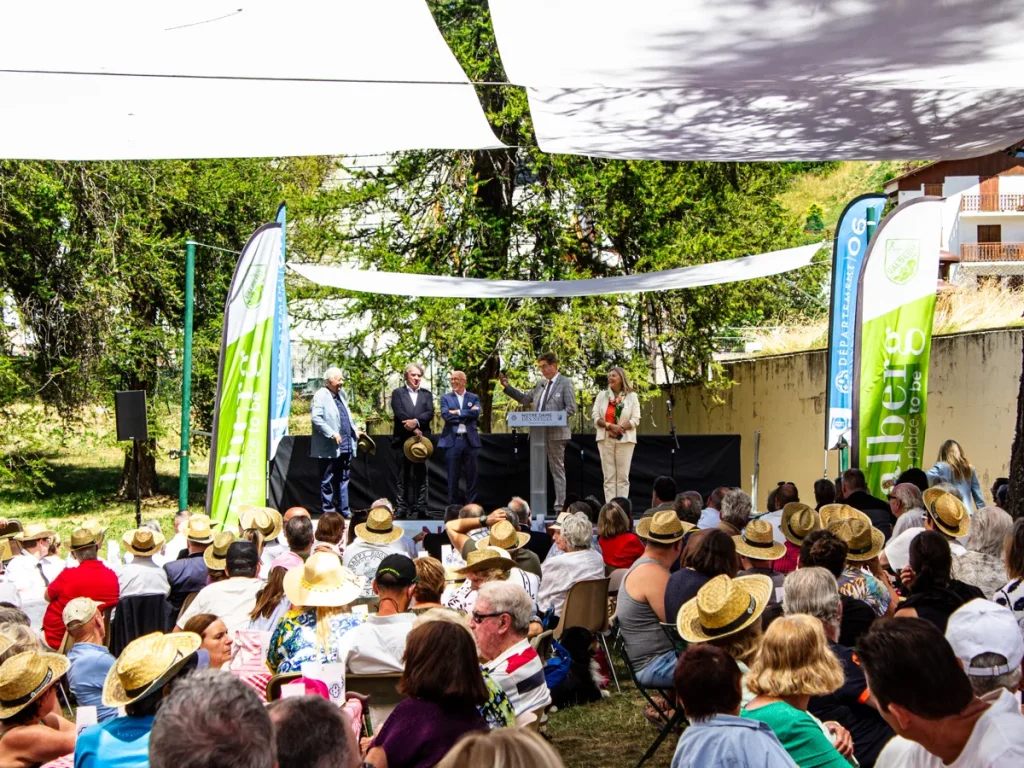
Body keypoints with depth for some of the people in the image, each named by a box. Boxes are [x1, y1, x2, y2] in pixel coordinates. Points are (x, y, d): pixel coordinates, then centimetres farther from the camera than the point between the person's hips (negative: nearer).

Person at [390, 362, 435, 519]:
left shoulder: (426, 394, 13)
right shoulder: (398, 393, 5)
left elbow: (430, 413, -1)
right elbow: (400, 414, -7)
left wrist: (416, 421, -17)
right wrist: (414, 430, -14)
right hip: (403, 439, -2)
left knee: (421, 475, 3)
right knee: (403, 476, 1)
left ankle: (420, 509, 5)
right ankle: (401, 509, 3)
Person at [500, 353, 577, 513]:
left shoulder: (566, 383, -3)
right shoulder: (540, 384, 15)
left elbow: (571, 408, -9)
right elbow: (525, 399, 20)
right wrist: (507, 387, 13)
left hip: (555, 433, -6)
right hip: (538, 433, 6)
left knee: (557, 469, -1)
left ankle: (560, 506, 1)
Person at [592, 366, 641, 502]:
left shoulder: (632, 396, 4)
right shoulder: (602, 395, 9)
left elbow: (635, 419, -3)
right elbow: (595, 417, 2)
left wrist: (621, 428, -17)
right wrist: (610, 426, -14)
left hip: (625, 439, -2)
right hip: (605, 439, 2)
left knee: (623, 476, -1)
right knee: (609, 476, 0)